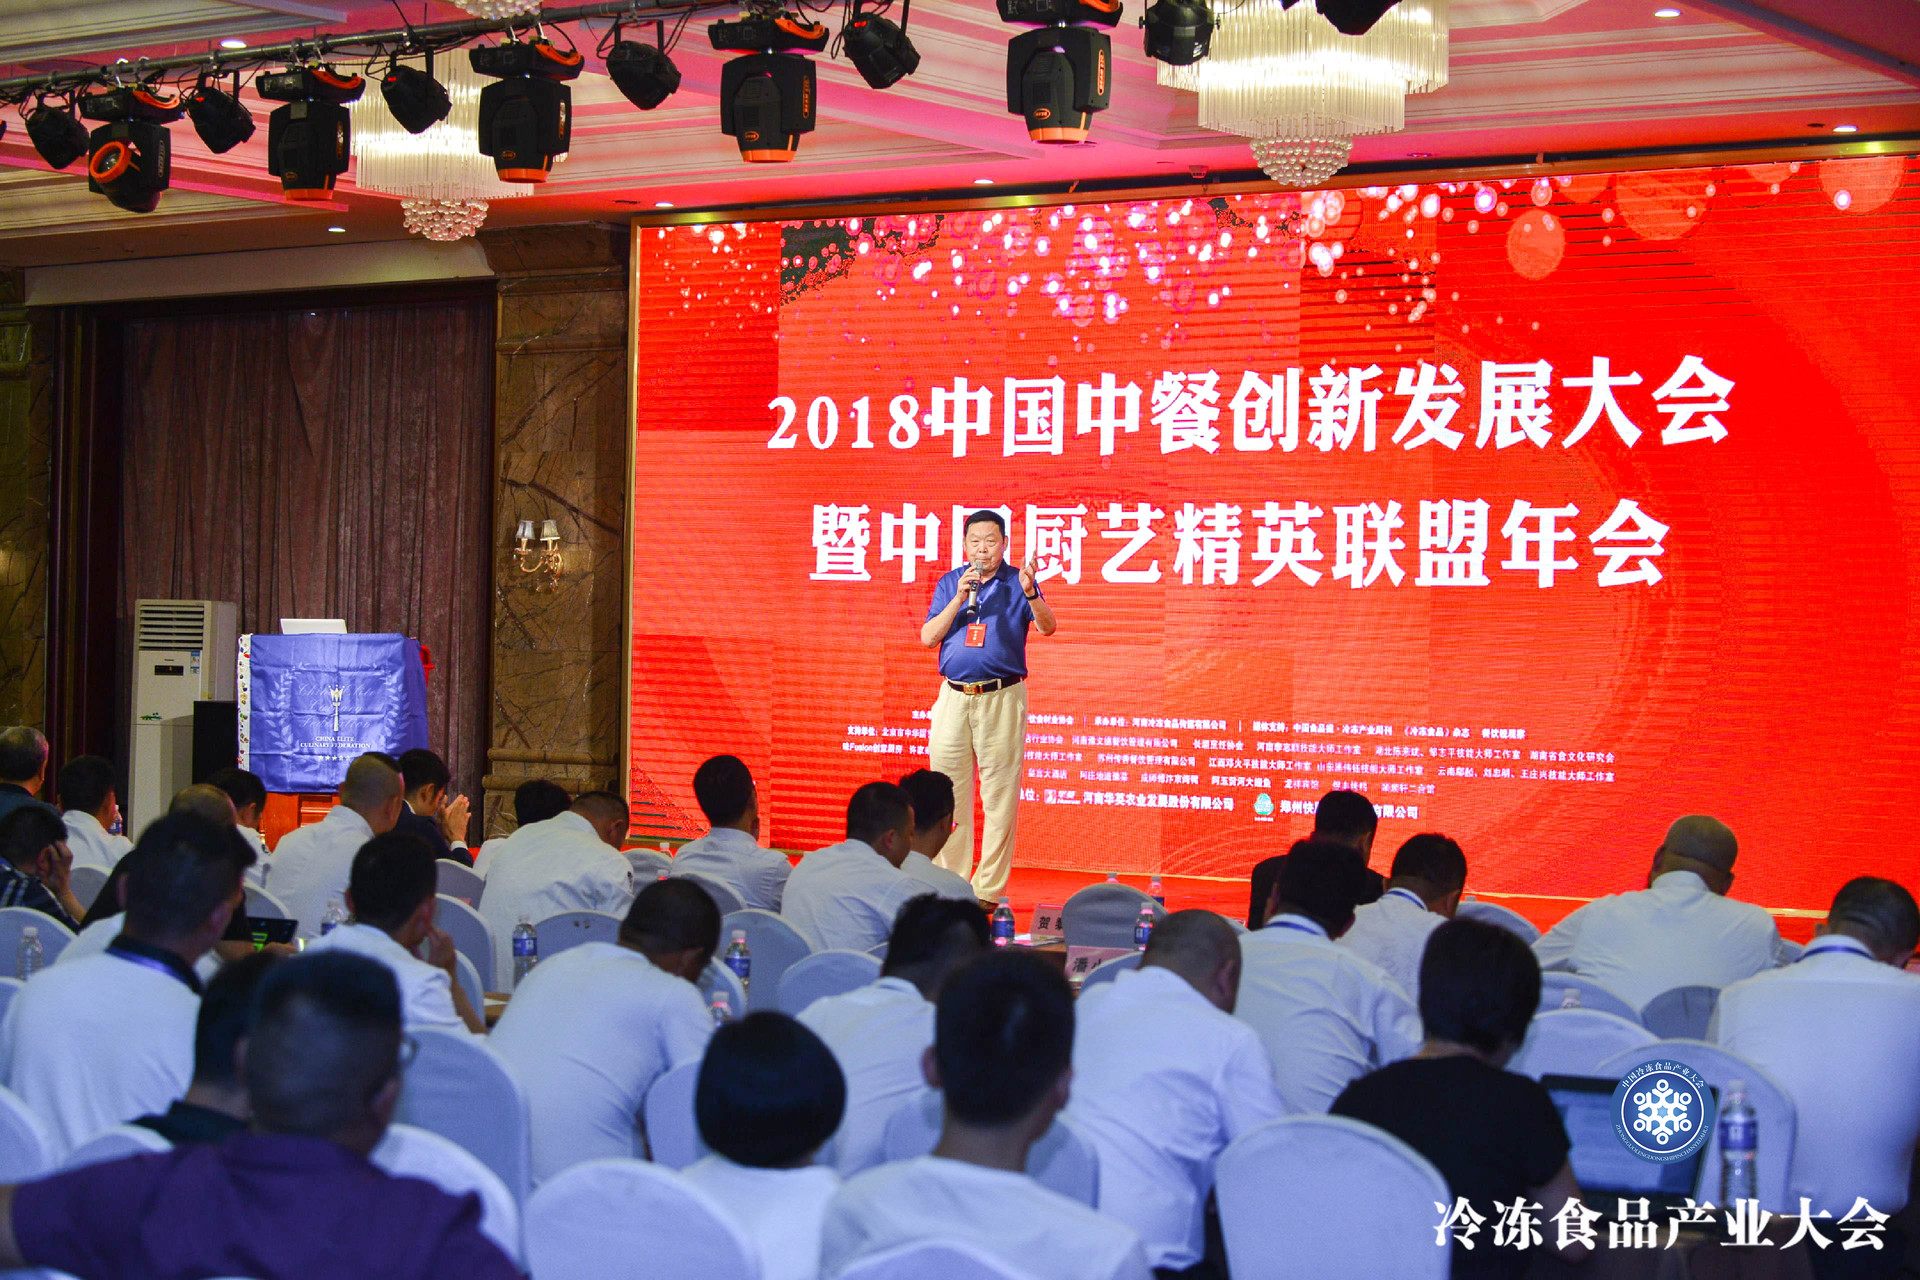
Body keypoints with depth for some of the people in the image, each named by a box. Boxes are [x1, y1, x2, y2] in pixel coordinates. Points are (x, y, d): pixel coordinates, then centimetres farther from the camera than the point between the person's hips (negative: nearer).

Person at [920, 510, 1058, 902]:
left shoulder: (1018, 582, 4)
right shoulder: (949, 583, 12)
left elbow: (1048, 627, -10)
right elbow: (928, 637, 4)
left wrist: (1030, 594, -29)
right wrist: (960, 600, -9)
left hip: (1002, 697, -3)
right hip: (954, 696, 3)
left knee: (999, 797, -3)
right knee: (949, 795, 4)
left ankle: (988, 891, 0)